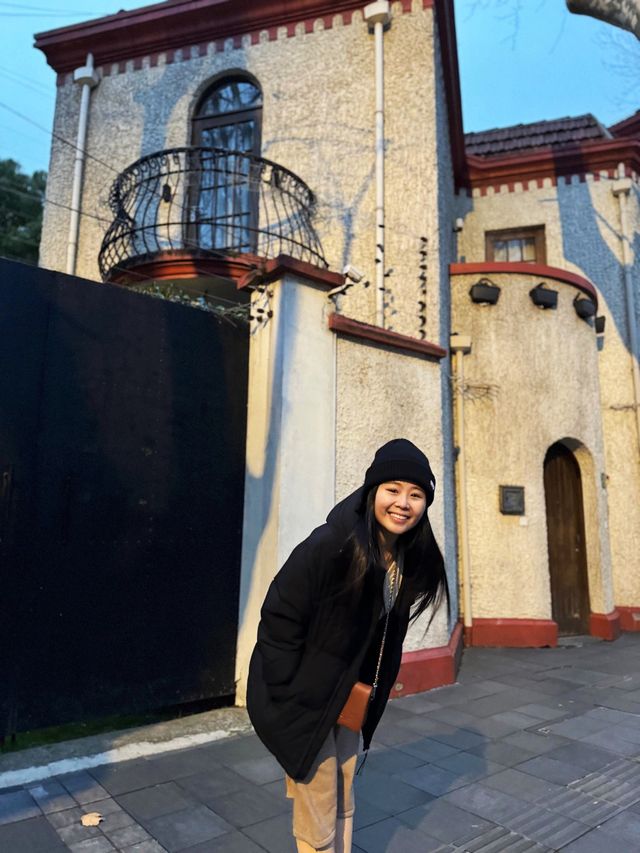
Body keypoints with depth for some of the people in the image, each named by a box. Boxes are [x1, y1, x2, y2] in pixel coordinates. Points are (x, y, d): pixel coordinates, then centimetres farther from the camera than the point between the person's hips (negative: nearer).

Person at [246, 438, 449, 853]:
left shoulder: (413, 558, -5)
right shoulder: (330, 546, -28)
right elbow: (279, 621, -22)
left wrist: (377, 689, 10)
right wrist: (290, 701, -17)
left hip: (350, 702, 7)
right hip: (303, 702, -6)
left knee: (344, 809, 21)